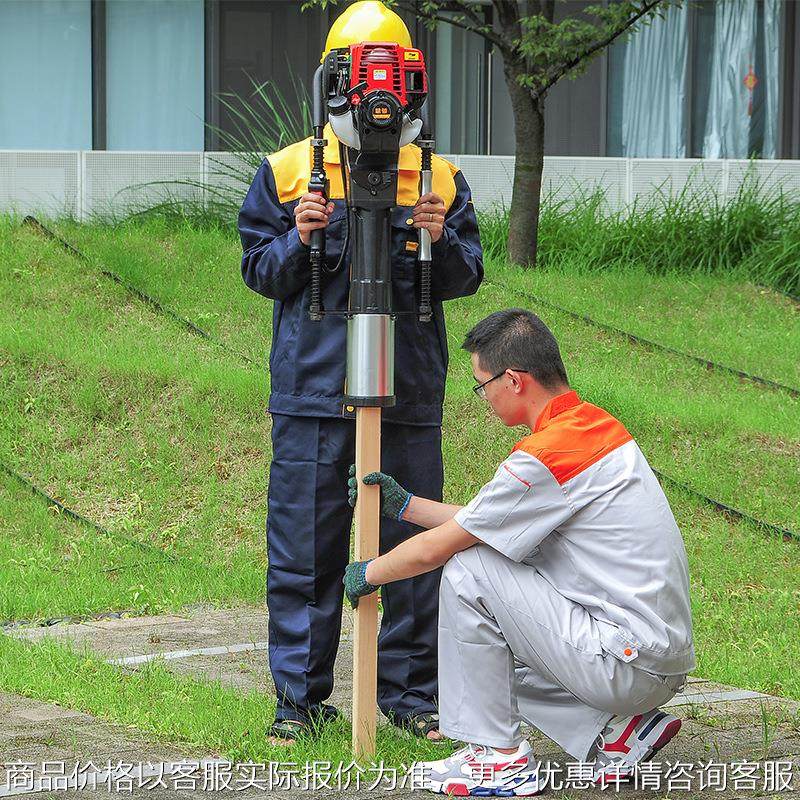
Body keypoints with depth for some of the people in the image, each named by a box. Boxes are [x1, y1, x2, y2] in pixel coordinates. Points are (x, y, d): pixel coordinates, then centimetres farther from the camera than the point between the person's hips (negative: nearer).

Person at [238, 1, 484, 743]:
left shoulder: (438, 178, 9)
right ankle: (301, 694, 11)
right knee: (303, 546, 2)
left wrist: (440, 242, -11)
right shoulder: (288, 172, 7)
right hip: (311, 387, -1)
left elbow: (468, 276, 9)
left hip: (410, 395, 1)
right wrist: (298, 241, -10)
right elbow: (258, 270, 9)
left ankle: (411, 692, 15)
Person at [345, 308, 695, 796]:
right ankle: (618, 733, 12)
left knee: (468, 571, -8)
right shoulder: (600, 426, 10)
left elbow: (432, 550, -8)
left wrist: (367, 574, 11)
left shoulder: (546, 456, -18)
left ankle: (499, 757, -2)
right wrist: (405, 504, 26)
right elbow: (490, 523, 22)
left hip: (629, 662, -10)